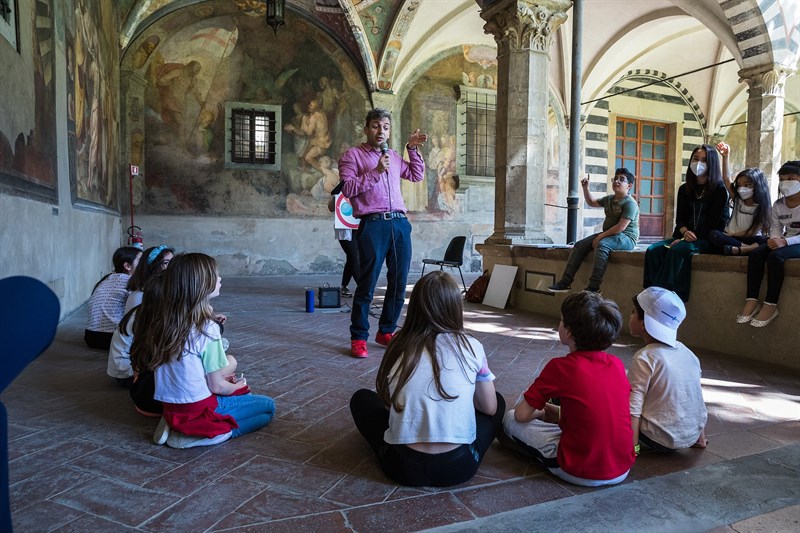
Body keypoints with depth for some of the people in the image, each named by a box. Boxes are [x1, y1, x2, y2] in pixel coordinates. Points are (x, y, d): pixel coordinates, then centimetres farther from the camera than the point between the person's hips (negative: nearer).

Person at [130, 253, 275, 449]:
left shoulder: (163, 321, -1)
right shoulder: (207, 329, -22)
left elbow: (185, 372, 7)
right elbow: (217, 386, -14)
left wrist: (225, 381, 13)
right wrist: (237, 386, 7)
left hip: (171, 410, 7)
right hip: (198, 411, -7)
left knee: (244, 396, 26)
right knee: (268, 406, 9)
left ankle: (177, 426, 10)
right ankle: (213, 433, -6)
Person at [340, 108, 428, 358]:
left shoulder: (394, 156, 24)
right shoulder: (353, 155, 6)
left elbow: (417, 176, 29)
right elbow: (347, 188, -6)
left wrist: (412, 148, 21)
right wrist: (375, 172, -12)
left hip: (400, 224, 6)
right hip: (373, 224, -6)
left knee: (398, 284, 7)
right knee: (366, 285, -4)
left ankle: (386, 332, 21)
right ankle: (359, 338, 8)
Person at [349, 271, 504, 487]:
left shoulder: (398, 348, -1)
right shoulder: (471, 347, -4)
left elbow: (387, 401, 8)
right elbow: (489, 409, 7)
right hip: (459, 468, 0)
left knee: (361, 398, 23)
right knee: (498, 401, 24)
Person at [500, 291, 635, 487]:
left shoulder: (560, 367, -16)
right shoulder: (617, 364, -1)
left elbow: (522, 415, -8)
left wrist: (539, 412, 14)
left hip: (581, 474, -5)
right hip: (623, 470, 6)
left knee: (510, 419, 6)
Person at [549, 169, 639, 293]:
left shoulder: (630, 203, -14)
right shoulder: (609, 199, 13)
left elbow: (621, 227, -23)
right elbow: (592, 203, 31)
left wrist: (600, 236, -20)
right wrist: (585, 188, 16)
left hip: (626, 237, -9)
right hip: (609, 235, 9)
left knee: (602, 245, -38)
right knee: (579, 245, -6)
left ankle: (594, 287, -42)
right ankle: (565, 282, -11)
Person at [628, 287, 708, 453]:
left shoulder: (644, 358, -16)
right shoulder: (687, 352, 5)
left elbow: (633, 406, -19)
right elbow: (696, 397, 13)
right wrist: (700, 437, 24)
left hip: (662, 439, -7)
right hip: (693, 434, 7)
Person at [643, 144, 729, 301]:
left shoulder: (719, 190, 1)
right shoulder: (684, 189, 16)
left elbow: (714, 222, -5)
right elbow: (680, 218, 12)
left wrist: (692, 237, -15)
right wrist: (685, 232, -11)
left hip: (706, 239, -5)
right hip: (684, 236, 5)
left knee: (678, 250, -36)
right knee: (653, 250, -24)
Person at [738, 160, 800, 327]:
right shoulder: (778, 204, 8)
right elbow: (775, 228, 6)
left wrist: (785, 241, -31)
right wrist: (775, 239, -17)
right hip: (784, 242, 6)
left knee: (775, 256, -34)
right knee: (755, 254, -22)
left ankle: (771, 305, -29)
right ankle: (752, 301, -27)